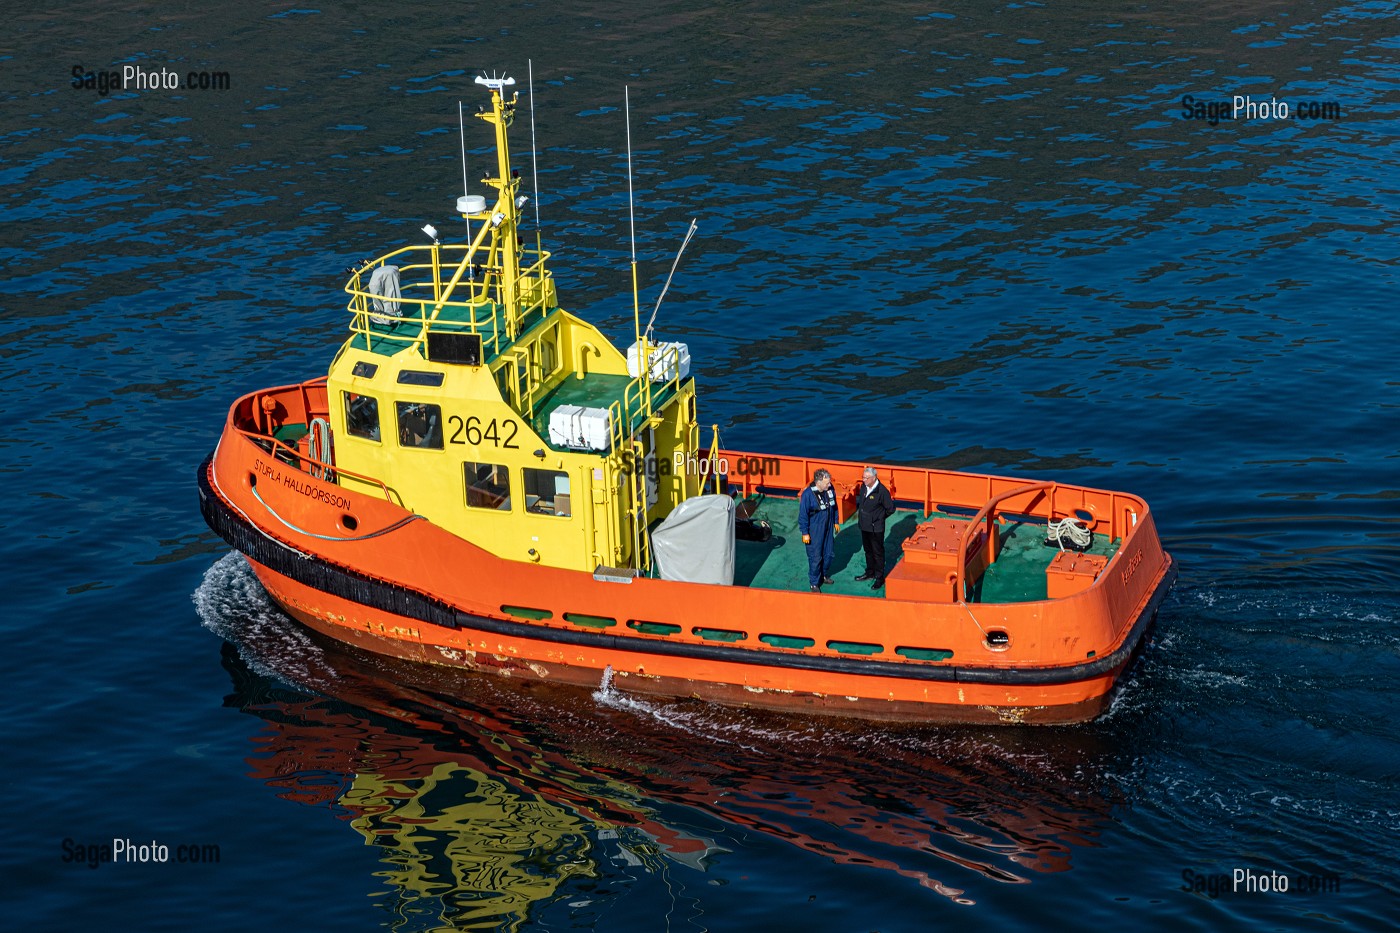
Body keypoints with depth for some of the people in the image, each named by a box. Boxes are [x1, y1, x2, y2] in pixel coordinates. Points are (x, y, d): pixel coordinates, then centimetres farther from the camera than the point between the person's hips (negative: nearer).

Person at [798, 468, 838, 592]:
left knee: (830, 554, 16)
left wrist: (835, 522, 17)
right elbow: (803, 514, -17)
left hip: (828, 528, 6)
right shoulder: (808, 494, -24)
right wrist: (805, 533, -14)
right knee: (815, 557, 3)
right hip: (814, 530, -6)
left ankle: (823, 575, 41)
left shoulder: (830, 489, -6)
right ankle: (814, 583, 19)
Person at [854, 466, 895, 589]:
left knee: (878, 553, 3)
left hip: (876, 528, -7)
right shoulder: (863, 487, 0)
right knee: (868, 551, 21)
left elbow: (890, 509, -11)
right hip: (864, 526, 7)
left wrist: (879, 518, -2)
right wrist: (859, 512, 11)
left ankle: (879, 578, 12)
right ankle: (870, 573, 36)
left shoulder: (882, 491, -20)